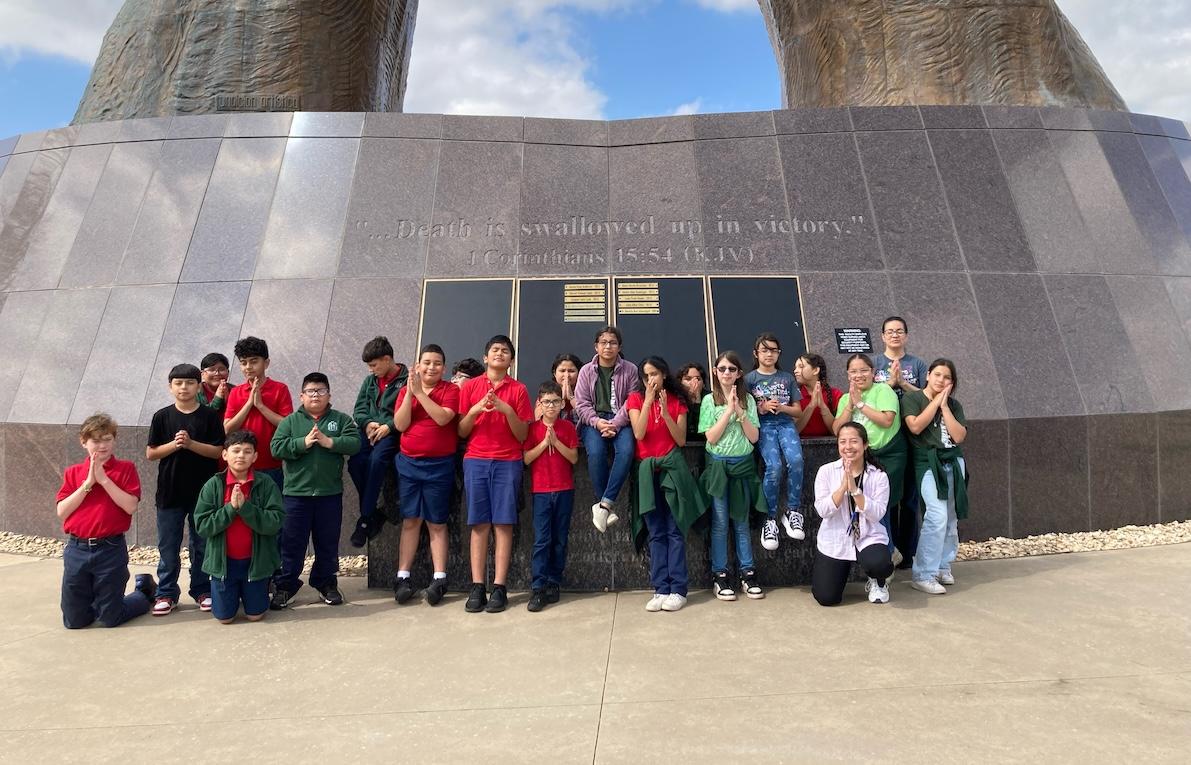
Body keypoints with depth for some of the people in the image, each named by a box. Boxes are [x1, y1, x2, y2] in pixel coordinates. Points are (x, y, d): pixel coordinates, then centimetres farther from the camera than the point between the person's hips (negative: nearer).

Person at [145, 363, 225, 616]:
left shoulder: (210, 416, -2)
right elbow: (150, 454, 2)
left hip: (203, 491, -1)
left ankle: (202, 590, 22)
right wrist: (173, 444, -15)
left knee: (202, 545, 10)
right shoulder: (162, 416, 1)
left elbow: (218, 451, -6)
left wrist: (190, 443, -18)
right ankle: (166, 593, 21)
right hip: (170, 491, 1)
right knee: (168, 547, 8)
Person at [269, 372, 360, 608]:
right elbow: (277, 447, -7)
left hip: (330, 493, 1)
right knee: (292, 543, 7)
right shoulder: (290, 421, 5)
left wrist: (329, 441, -19)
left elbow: (354, 443, -9)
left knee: (328, 542, 12)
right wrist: (304, 442, -17)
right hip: (296, 493, 0)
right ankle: (285, 586, 20)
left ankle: (326, 583, 26)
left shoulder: (341, 419, 4)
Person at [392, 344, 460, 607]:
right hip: (409, 463, 3)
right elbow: (400, 424, -4)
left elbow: (443, 418, -18)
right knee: (410, 520, 6)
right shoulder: (405, 390, 8)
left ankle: (439, 579, 6)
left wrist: (420, 392, -17)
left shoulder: (451, 390, -2)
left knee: (437, 523, 3)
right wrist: (409, 392, -11)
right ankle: (403, 577, 10)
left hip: (439, 465, -3)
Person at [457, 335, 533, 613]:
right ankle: (477, 587, 3)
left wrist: (506, 409, -11)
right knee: (479, 524, -1)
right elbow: (461, 431, 8)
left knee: (503, 523, -3)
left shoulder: (518, 390, 7)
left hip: (508, 462, -1)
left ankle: (499, 587, 0)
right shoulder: (470, 386, 9)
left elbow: (522, 435, 3)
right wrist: (475, 410, -10)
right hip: (476, 461, 1)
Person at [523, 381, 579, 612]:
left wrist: (556, 441, -12)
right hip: (541, 490, -2)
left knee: (560, 539, 7)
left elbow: (574, 458, -2)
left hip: (565, 490, 2)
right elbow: (526, 459, -4)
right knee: (542, 540, -5)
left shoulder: (568, 427, 4)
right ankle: (538, 588, -2)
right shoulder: (533, 428, 1)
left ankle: (553, 583, 17)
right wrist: (544, 442, -12)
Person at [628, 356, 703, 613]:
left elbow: (681, 440, -2)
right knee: (656, 533, 4)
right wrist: (648, 401, -17)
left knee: (675, 531, -1)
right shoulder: (635, 399, 4)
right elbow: (638, 434, -11)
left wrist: (665, 411, -14)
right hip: (647, 469, 1)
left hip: (672, 467, -1)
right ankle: (661, 590, 6)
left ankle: (678, 590, 2)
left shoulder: (677, 401, 5)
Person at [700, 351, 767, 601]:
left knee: (741, 522, 9)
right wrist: (729, 409, -14)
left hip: (743, 465, 2)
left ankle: (747, 573, 18)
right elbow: (711, 437, -10)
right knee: (720, 523, 2)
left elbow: (754, 437, -2)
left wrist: (739, 411, -12)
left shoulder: (748, 400, 5)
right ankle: (719, 575, 11)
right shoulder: (709, 400, -1)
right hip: (718, 465, -2)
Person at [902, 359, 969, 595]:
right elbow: (915, 426, -16)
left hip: (954, 463, 5)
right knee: (937, 516, -16)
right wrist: (935, 401, -7)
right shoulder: (912, 399, 2)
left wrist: (944, 405, -3)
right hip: (928, 463, -5)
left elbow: (959, 436, -2)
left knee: (951, 518, 6)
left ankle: (943, 566, 22)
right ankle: (923, 575, -11)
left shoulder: (954, 405, 13)